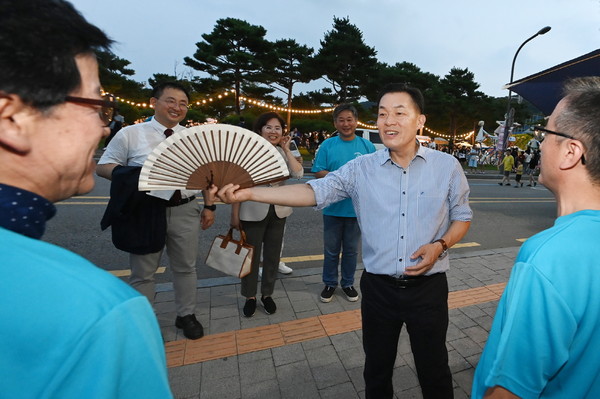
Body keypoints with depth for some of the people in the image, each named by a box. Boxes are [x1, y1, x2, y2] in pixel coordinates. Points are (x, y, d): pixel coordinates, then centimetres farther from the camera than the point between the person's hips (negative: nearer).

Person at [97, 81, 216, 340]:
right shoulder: (130, 134, -1)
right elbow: (103, 166, 1)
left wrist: (209, 206, 5)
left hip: (185, 211, 2)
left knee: (185, 267, 15)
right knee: (143, 273, 12)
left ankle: (186, 315, 36)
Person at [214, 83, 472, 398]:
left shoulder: (447, 166, -4)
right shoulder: (361, 168, -7)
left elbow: (462, 216, 6)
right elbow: (314, 192, -16)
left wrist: (439, 246, -15)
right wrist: (248, 193, -25)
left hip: (427, 288, 0)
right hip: (378, 287, 1)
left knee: (434, 370, 22)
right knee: (377, 370, 23)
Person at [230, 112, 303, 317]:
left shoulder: (281, 152, 4)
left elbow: (298, 173, -10)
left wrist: (286, 149, -9)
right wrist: (234, 214, -8)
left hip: (278, 212, 4)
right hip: (252, 213, -4)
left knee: (272, 256, 14)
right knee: (251, 256, 10)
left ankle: (267, 294, 34)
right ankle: (250, 296, 31)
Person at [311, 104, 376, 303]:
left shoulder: (367, 146, 4)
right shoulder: (327, 145, 1)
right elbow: (318, 173, -3)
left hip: (356, 208, 1)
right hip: (333, 208, 0)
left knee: (351, 249, 15)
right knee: (331, 249, 11)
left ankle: (348, 283, 35)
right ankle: (329, 283, 31)